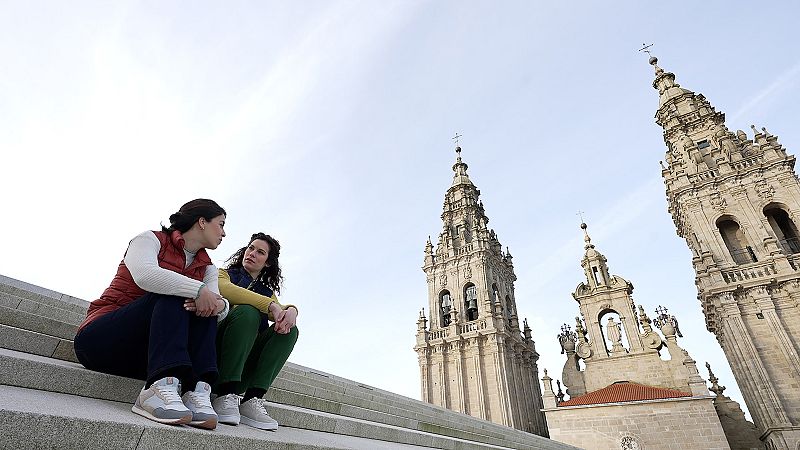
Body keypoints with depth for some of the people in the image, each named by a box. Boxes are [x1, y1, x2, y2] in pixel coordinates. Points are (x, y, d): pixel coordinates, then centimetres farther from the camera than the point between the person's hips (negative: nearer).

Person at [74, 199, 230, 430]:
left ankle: (198, 392, -33)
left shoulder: (207, 267, 13)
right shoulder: (151, 239, -3)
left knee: (205, 308, -18)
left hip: (147, 356, 5)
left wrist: (219, 304, -28)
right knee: (171, 296, -27)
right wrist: (199, 290, -32)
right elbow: (144, 274, -27)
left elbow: (218, 302, -5)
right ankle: (161, 387, -43)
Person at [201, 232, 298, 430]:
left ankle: (253, 399, -26)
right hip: (217, 346, -3)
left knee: (289, 329, -18)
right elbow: (226, 290, -13)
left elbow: (279, 312, 1)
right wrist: (271, 305, -25)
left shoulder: (267, 291, 23)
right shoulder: (225, 274, 13)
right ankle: (226, 395, -31)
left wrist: (291, 310, -25)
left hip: (249, 359, 4)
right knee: (248, 311, -27)